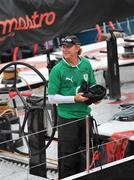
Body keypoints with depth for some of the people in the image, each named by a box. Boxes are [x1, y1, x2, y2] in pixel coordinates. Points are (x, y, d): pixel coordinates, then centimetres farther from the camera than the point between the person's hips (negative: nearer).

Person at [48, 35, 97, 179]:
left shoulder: (86, 64, 3)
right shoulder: (57, 69, -11)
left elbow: (93, 85, 18)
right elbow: (52, 98, -11)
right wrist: (74, 98, -19)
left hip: (85, 115, 5)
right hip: (67, 118, -5)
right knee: (68, 156, 0)